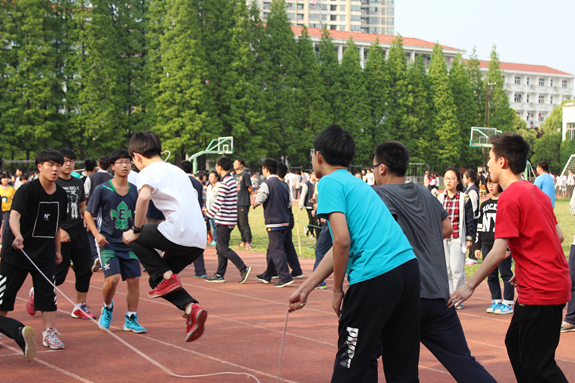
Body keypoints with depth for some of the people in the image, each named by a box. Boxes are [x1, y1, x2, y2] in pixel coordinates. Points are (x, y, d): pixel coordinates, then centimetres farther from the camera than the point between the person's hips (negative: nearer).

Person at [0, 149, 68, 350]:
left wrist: (57, 250, 17)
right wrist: (18, 235, -49)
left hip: (44, 253, 4)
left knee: (47, 292, 0)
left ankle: (50, 333, 8)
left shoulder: (61, 194, 4)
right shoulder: (26, 190, -16)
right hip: (16, 251, -4)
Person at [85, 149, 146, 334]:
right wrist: (96, 234, -12)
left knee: (134, 280, 0)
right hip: (108, 243, -4)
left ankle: (131, 320, 14)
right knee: (112, 279, -18)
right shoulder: (102, 189, -6)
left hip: (129, 244, 4)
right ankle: (107, 308, 13)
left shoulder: (135, 190, 5)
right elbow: (88, 214, 0)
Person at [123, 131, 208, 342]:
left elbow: (143, 197, -21)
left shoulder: (148, 172, 1)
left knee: (133, 238, 17)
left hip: (178, 234, -8)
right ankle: (191, 307, -1)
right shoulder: (177, 170, 27)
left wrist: (137, 230, -9)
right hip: (199, 240, 8)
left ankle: (166, 277, 3)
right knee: (156, 280, 20)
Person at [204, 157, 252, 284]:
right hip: (230, 219, 10)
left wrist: (207, 217, -16)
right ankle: (219, 275, 16)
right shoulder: (232, 181, 13)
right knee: (220, 248, 13)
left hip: (224, 220, -10)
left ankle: (243, 269, -11)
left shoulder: (224, 183, -17)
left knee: (223, 249, -6)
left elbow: (218, 203, -21)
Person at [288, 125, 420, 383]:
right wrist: (305, 289, 30)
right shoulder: (358, 184, 25)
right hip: (408, 266, 8)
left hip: (376, 276, -8)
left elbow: (342, 241, -14)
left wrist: (337, 291, -2)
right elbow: (340, 249, 27)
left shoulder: (330, 182, -1)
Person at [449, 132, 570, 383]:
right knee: (515, 343, 19)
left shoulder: (510, 198, -15)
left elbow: (498, 252, -18)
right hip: (554, 282, 9)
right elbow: (558, 236, 16)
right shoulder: (536, 192, 12)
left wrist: (470, 286, -10)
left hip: (540, 291, -9)